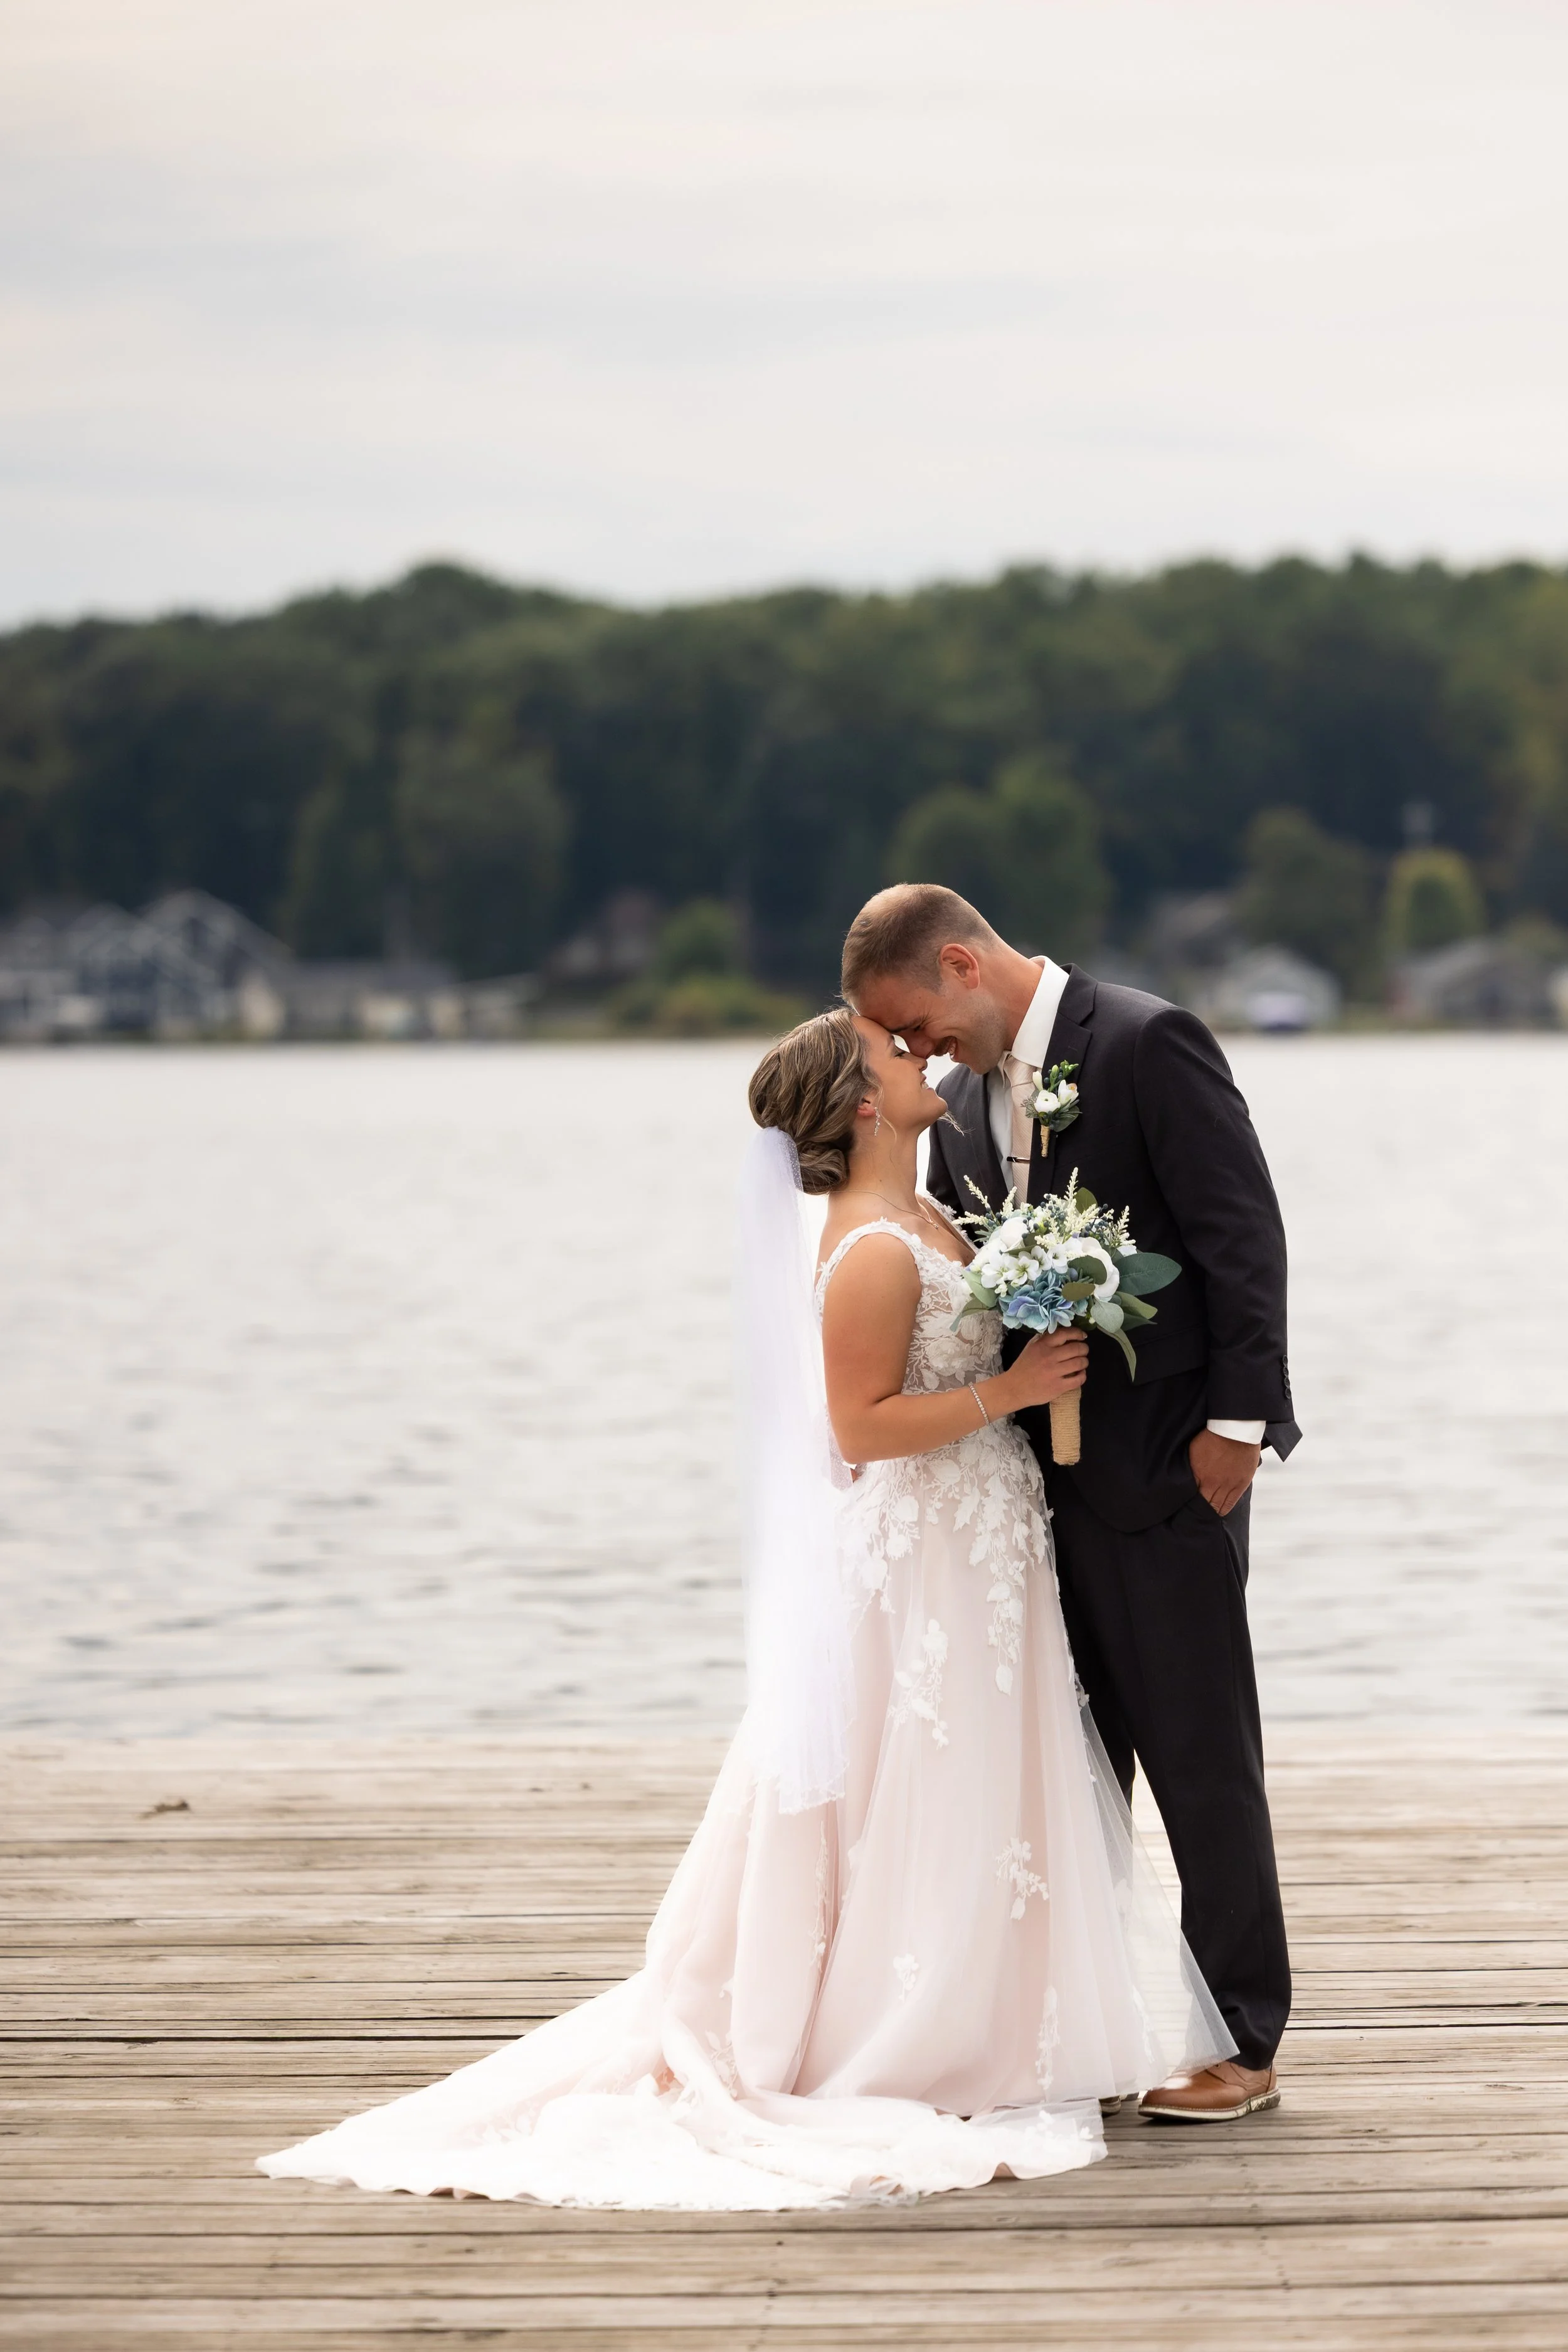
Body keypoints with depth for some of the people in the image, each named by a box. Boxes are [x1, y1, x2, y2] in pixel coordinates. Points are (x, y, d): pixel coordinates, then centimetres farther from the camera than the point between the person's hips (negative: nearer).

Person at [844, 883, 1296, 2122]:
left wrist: (1235, 1424, -17)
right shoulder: (967, 1097, 11)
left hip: (1168, 1466, -7)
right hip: (1043, 1474, 7)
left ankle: (1242, 2042, 8)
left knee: (1199, 1754, -1)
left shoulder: (1149, 1043, -12)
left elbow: (1244, 1237, -14)